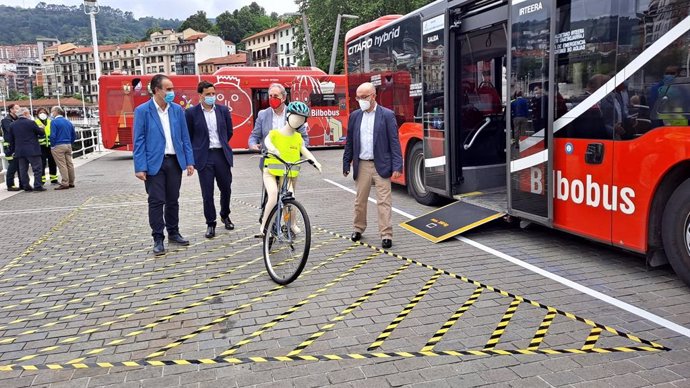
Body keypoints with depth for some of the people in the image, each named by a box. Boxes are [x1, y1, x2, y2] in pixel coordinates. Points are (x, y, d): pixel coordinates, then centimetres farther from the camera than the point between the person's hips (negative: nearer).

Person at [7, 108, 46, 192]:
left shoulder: (12, 125, 10)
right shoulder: (31, 122, -8)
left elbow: (10, 139, 12)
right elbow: (41, 133, -5)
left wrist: (13, 149, 19)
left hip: (19, 151, 6)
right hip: (32, 150, -6)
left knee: (23, 169, 10)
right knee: (37, 168, -1)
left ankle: (26, 186, 12)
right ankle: (38, 186, -5)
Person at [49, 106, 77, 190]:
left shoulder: (54, 121, -9)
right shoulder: (68, 122, 12)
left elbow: (53, 136, -16)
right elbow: (74, 136, 14)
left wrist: (52, 146, -5)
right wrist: (69, 143, 17)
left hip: (58, 146, -7)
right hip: (68, 146, 7)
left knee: (62, 165, -5)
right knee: (69, 164, 9)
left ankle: (64, 183, -5)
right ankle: (71, 183, 15)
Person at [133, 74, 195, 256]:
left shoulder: (177, 110, 7)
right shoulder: (142, 111, -5)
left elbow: (185, 137, 9)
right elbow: (139, 141, -7)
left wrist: (189, 161, 3)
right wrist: (140, 167, -13)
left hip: (175, 161, 4)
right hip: (154, 163, -4)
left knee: (173, 200, 13)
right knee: (156, 202, 0)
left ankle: (173, 233, 26)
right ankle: (158, 239, 8)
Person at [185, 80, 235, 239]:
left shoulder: (223, 110, 5)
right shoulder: (191, 113, -3)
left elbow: (229, 132, 16)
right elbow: (187, 136, 4)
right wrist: (197, 151, 5)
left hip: (222, 155, 3)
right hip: (204, 158, -3)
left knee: (226, 188, 11)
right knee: (207, 193, 2)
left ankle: (225, 216, 34)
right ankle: (210, 224, 13)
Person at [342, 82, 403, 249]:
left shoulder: (387, 115, -3)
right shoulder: (355, 116, 7)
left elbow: (394, 142, -6)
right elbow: (349, 142, 11)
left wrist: (397, 166, -11)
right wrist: (346, 164, 9)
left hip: (381, 165, -3)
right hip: (362, 165, 4)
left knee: (384, 201, -3)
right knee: (360, 199, 13)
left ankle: (386, 235, 3)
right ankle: (358, 228, 30)